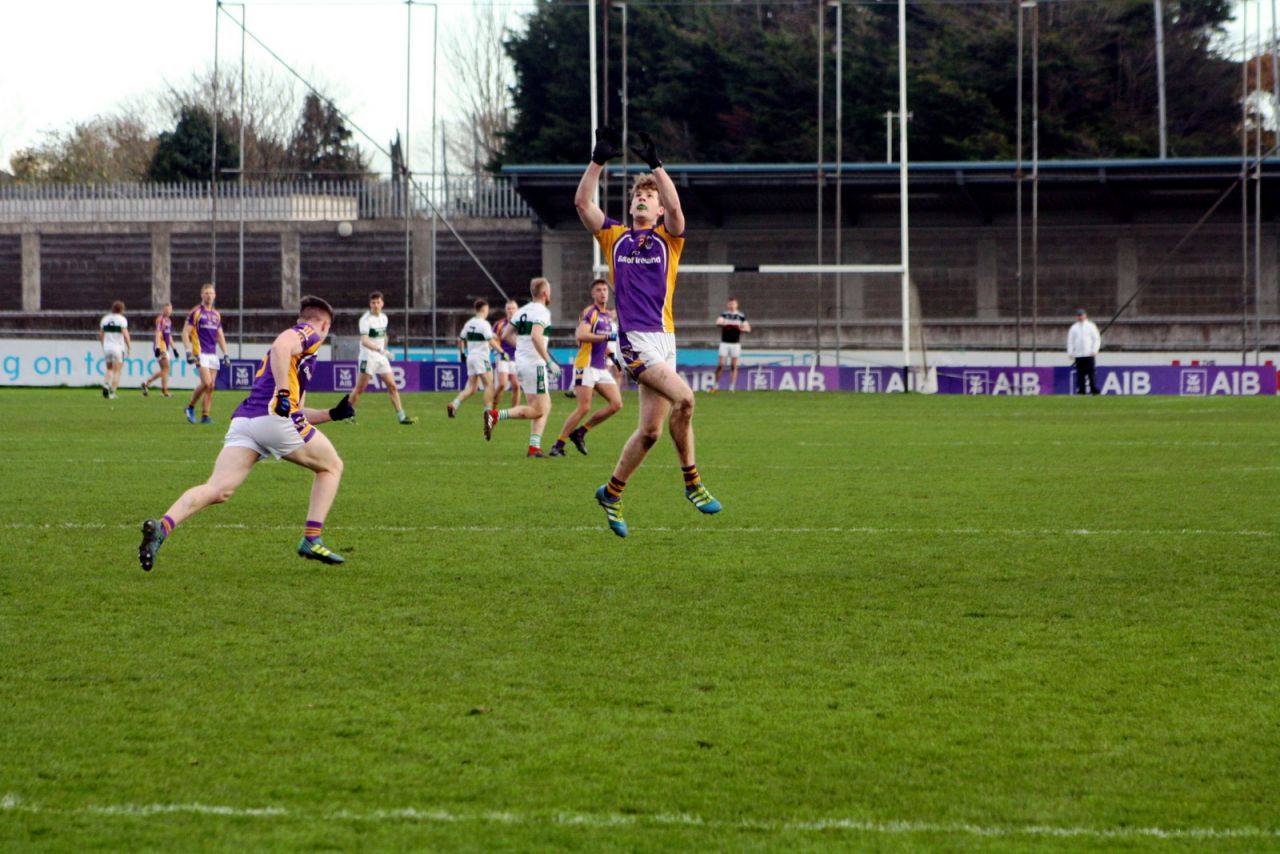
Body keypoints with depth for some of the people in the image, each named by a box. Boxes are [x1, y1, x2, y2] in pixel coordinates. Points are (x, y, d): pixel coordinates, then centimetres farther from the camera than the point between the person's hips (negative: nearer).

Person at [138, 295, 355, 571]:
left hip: (243, 419, 7)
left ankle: (162, 527, -31)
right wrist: (283, 393, -22)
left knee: (218, 490, -9)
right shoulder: (308, 334, 9)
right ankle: (312, 539, 7)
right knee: (331, 466, 15)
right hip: (273, 417, -7)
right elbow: (281, 347, -17)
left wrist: (333, 413, 39)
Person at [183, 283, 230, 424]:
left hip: (213, 354, 6)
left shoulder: (216, 315, 15)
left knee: (211, 386, 0)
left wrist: (225, 354, 13)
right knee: (206, 383, -18)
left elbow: (220, 336, 21)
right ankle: (191, 407, 2)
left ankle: (205, 415, 4)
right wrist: (188, 351, -14)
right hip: (200, 353, -6)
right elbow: (185, 332, -4)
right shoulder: (195, 312, -2)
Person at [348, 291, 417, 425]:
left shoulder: (383, 318, 9)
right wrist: (379, 349, -38)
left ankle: (401, 417, 1)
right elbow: (364, 341, -25)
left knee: (392, 386, 0)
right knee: (360, 388, -3)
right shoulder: (366, 319, -14)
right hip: (368, 357, -6)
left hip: (381, 357, 6)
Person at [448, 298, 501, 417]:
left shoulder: (469, 323, 11)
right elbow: (491, 342, -20)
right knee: (489, 385, -1)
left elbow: (460, 340, 18)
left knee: (471, 388, 9)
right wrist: (501, 352, -17)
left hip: (470, 357, 7)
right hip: (481, 358, -7)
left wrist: (463, 353, 28)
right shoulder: (484, 324, -12)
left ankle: (454, 404, -8)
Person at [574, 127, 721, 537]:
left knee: (650, 429, 2)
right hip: (635, 338, -3)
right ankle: (691, 481, -9)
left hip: (664, 339, 3)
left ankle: (612, 494, 18)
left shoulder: (668, 238, 10)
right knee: (683, 397, -22)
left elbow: (675, 208, -11)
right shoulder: (614, 237, 11)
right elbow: (582, 201, 1)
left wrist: (655, 164, -15)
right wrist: (599, 160, -5)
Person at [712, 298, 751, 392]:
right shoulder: (724, 314, 3)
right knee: (720, 365, -5)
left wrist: (741, 328, -15)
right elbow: (718, 322, -14)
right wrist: (723, 324, -35)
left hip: (735, 344, 1)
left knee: (734, 366, -1)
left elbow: (748, 328, 7)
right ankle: (716, 385, 5)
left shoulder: (741, 316, 6)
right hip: (724, 343, -1)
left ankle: (732, 387, 3)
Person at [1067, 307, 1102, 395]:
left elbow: (1097, 339, 6)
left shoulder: (1091, 326, 7)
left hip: (1090, 355, -2)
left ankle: (1094, 389, -8)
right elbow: (1070, 341, 13)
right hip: (1078, 355, 2)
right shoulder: (1073, 328, 13)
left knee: (1092, 373, -9)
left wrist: (1094, 350, -6)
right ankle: (1080, 390, 0)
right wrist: (1070, 353, 1)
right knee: (1080, 374, -2)